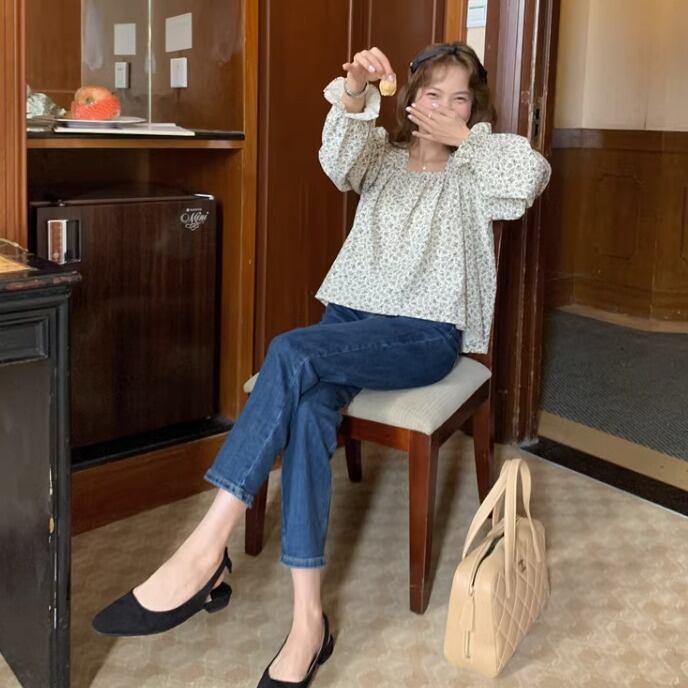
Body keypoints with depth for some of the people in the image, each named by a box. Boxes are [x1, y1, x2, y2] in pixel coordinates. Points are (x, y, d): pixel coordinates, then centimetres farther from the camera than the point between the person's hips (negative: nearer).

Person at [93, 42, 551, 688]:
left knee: (291, 351, -32)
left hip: (425, 334, -3)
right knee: (308, 411, -32)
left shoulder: (473, 173, 13)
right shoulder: (381, 153, 19)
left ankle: (206, 548, -33)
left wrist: (463, 136, -6)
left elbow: (531, 176, -10)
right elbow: (340, 159, -7)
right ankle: (307, 620, -33)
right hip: (350, 317, 3)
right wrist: (353, 93, -25)